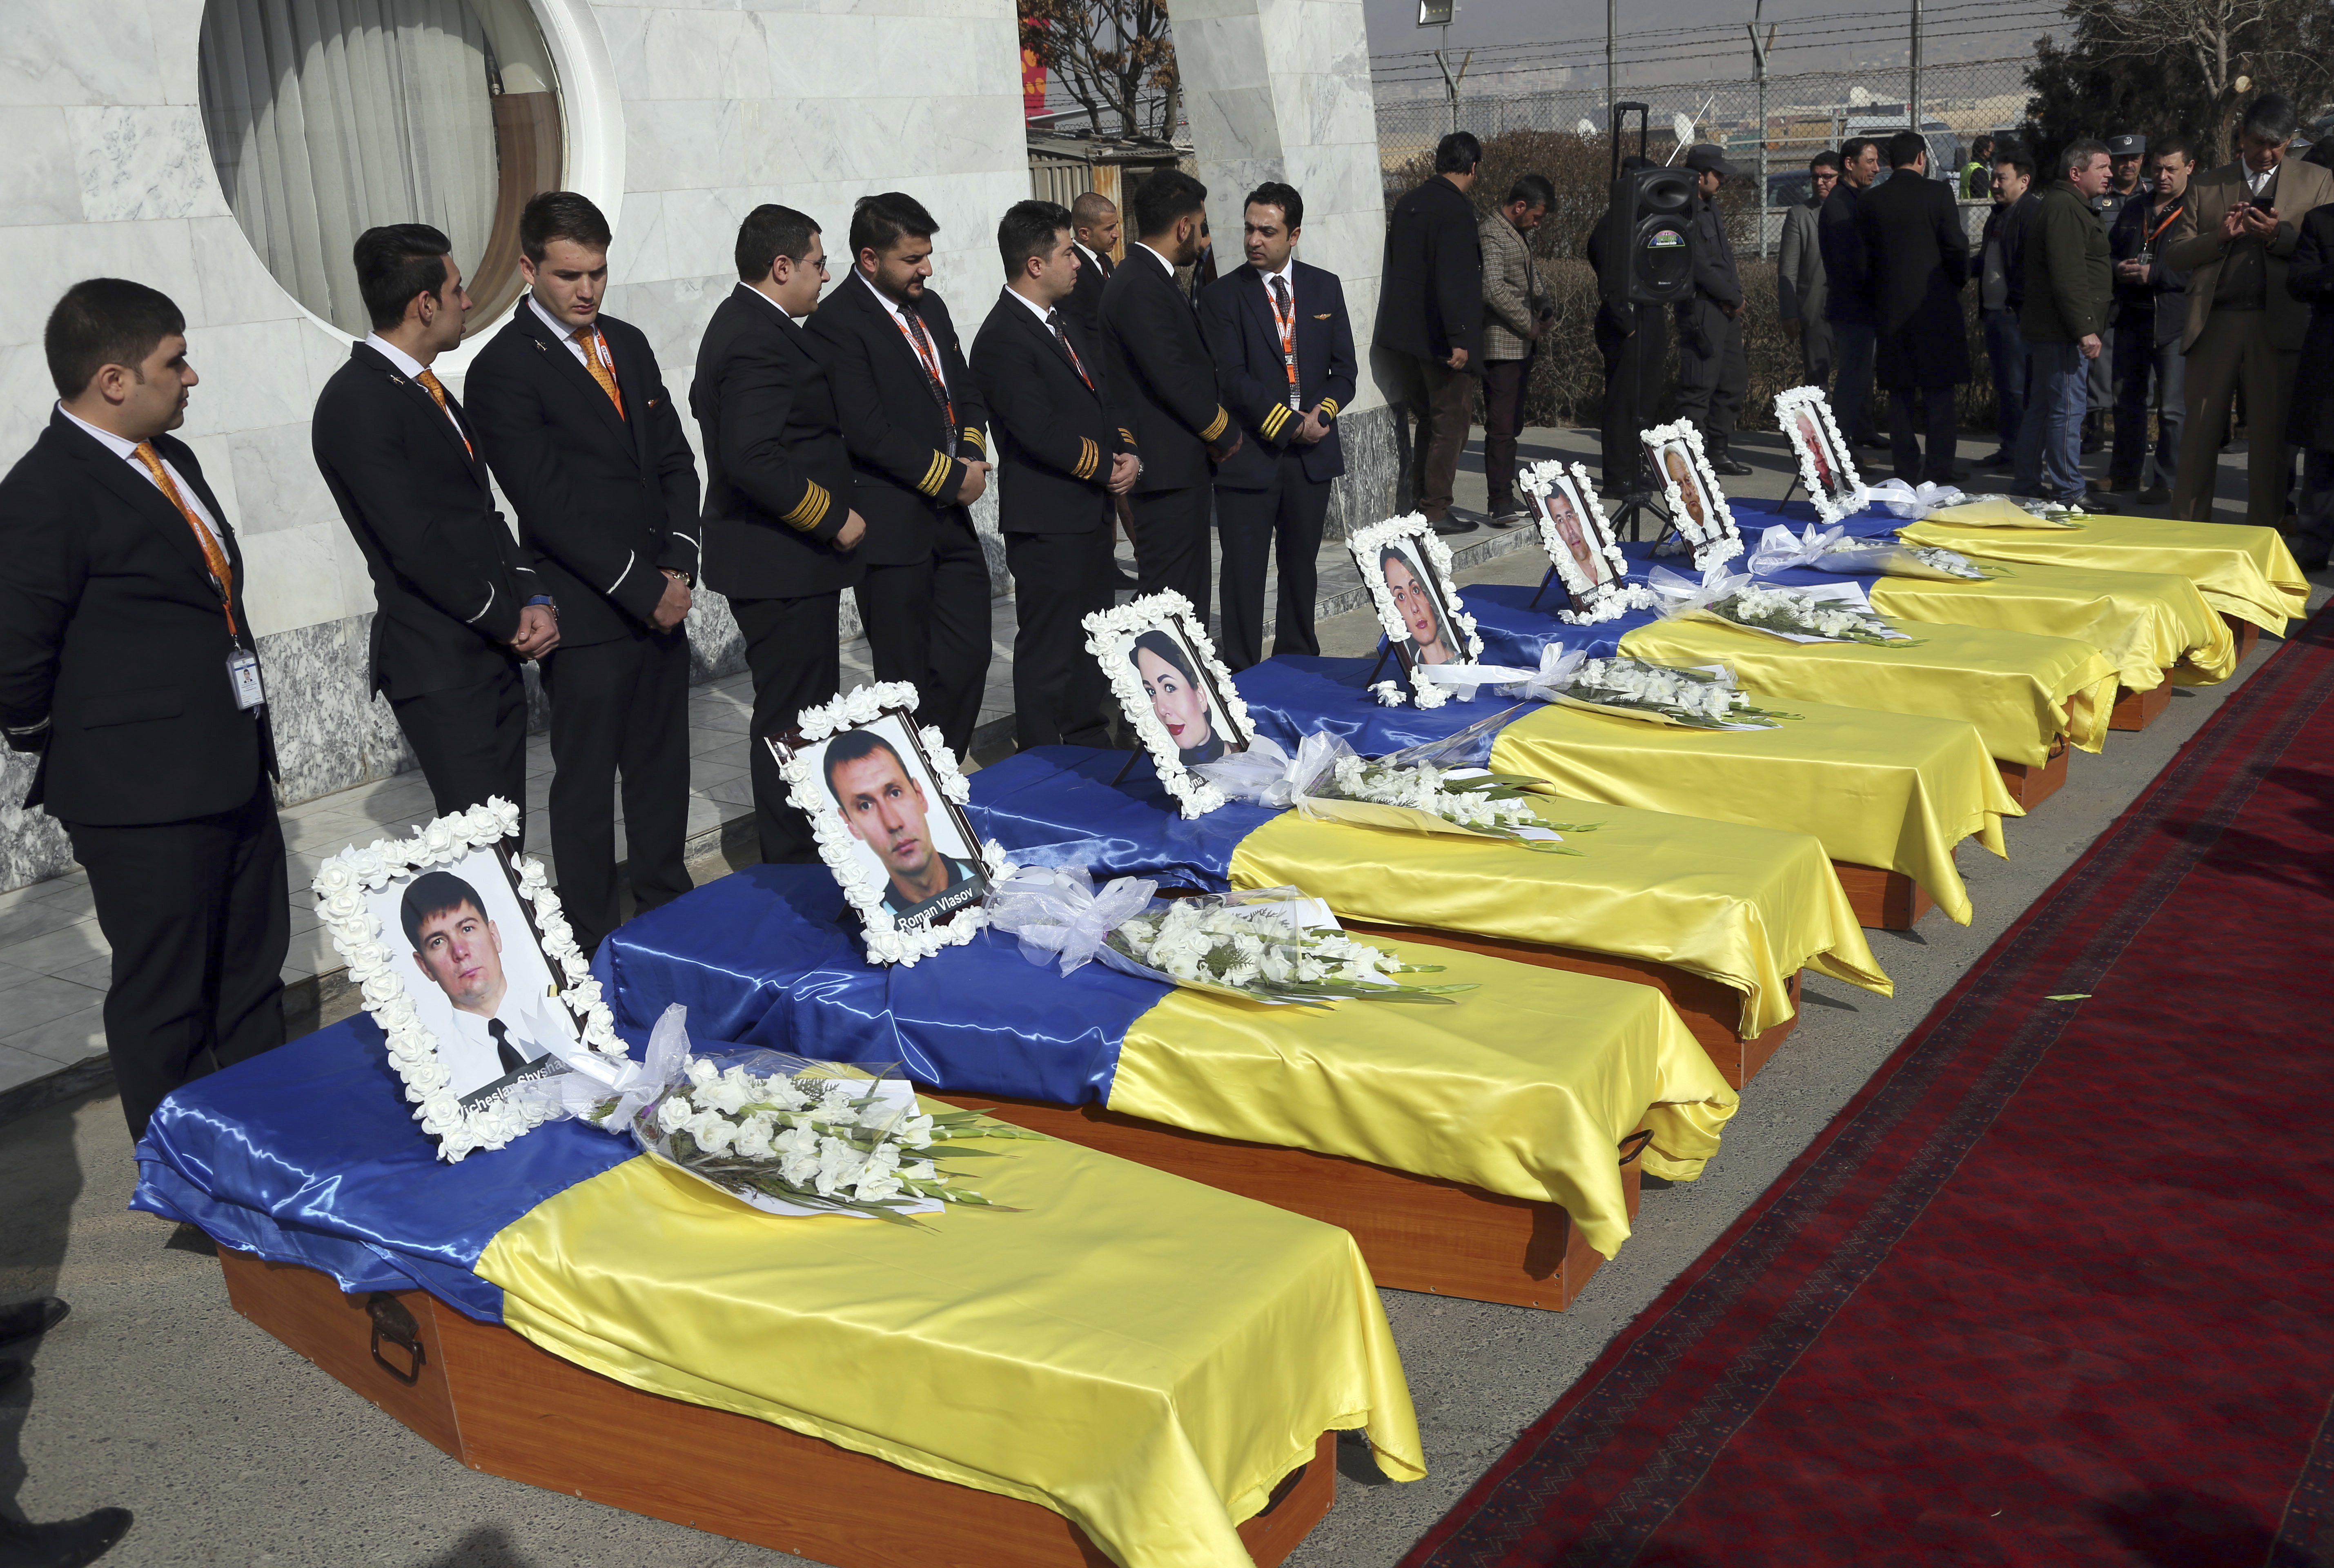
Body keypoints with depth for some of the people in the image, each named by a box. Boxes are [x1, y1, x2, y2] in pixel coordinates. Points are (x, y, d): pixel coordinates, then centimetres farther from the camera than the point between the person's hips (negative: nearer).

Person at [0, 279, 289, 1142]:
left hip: (232, 770, 9)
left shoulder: (170, 459, 10)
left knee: (253, 973, 20)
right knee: (164, 1001, 6)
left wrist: (245, 736, 14)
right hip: (143, 793, -9)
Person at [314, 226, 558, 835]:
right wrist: (511, 620, -8)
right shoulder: (355, 402, -13)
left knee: (509, 836, 10)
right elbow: (416, 545, -18)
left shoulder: (430, 391, 17)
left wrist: (533, 599, 1)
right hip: (438, 665, -9)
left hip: (497, 653, 9)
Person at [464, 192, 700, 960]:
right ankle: (592, 945, 14)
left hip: (661, 600, 7)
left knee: (662, 766, 16)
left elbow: (674, 459, 13)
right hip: (586, 616, -6)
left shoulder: (628, 344, 12)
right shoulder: (504, 369, -11)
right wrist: (642, 589, -15)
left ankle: (669, 906, 31)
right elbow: (548, 505, -16)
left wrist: (678, 565, -2)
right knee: (586, 783, 4)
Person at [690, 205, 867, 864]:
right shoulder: (759, 341, -19)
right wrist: (833, 518, -19)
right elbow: (753, 458, -30)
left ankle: (795, 852, 28)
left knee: (797, 711, 18)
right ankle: (796, 867, 4)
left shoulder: (746, 323, 15)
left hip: (779, 560, 11)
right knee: (792, 715, -4)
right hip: (782, 564, -11)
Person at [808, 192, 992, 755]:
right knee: (908, 677, -1)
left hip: (950, 518, 8)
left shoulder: (929, 307, 14)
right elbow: (869, 432, -19)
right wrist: (951, 477, -13)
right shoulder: (836, 324, -13)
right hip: (892, 527, -8)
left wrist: (972, 453, 0)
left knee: (968, 658, 9)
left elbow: (965, 391, 21)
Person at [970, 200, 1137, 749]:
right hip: (1047, 522, -10)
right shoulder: (1002, 341, -18)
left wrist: (1126, 451, 0)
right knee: (1047, 648, -2)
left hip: (1091, 510, 10)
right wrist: (1107, 466, -12)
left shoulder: (1066, 322, 14)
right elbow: (1042, 434, -24)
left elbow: (1101, 395, 19)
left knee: (1091, 638, 19)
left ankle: (1090, 742, 32)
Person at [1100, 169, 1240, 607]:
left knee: (1189, 600, 13)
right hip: (1167, 470, -11)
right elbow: (1173, 377, -21)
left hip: (1182, 468, 11)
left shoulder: (1152, 279, 17)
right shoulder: (1139, 288, -17)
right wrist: (1225, 434, -9)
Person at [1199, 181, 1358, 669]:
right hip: (1249, 455, -4)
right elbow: (1233, 379, -11)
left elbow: (1344, 368, 9)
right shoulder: (1222, 296, -3)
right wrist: (1290, 424, -16)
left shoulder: (1325, 287, 9)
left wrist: (1322, 413, -9)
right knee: (1243, 574, -2)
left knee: (1301, 568, 13)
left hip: (1312, 454, 4)